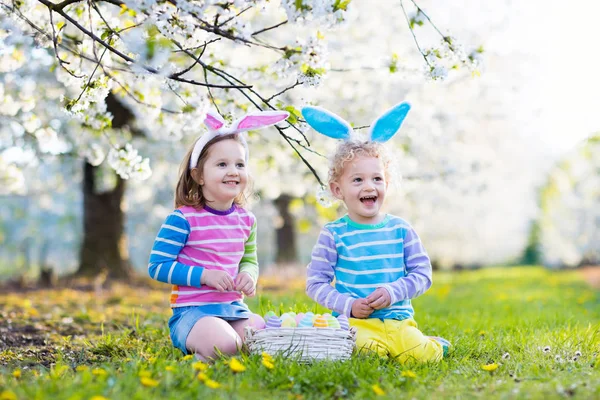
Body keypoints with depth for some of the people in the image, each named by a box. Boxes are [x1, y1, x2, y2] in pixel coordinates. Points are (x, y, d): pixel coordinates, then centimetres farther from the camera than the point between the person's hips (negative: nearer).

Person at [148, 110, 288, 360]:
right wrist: (204, 275, -18)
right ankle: (196, 348, -1)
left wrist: (248, 275, -1)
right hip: (193, 311, -7)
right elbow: (156, 266, -10)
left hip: (234, 308, 7)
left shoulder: (246, 220, 9)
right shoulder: (184, 219, -10)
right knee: (224, 345, -34)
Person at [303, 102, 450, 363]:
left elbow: (422, 273, 7)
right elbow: (315, 283, 1)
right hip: (354, 320, -2)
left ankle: (432, 344, 8)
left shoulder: (401, 229, 7)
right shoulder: (334, 234, 1)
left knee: (420, 354, -25)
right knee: (370, 350, -34)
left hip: (398, 318, 2)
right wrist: (348, 305, -13)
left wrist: (393, 292, -10)